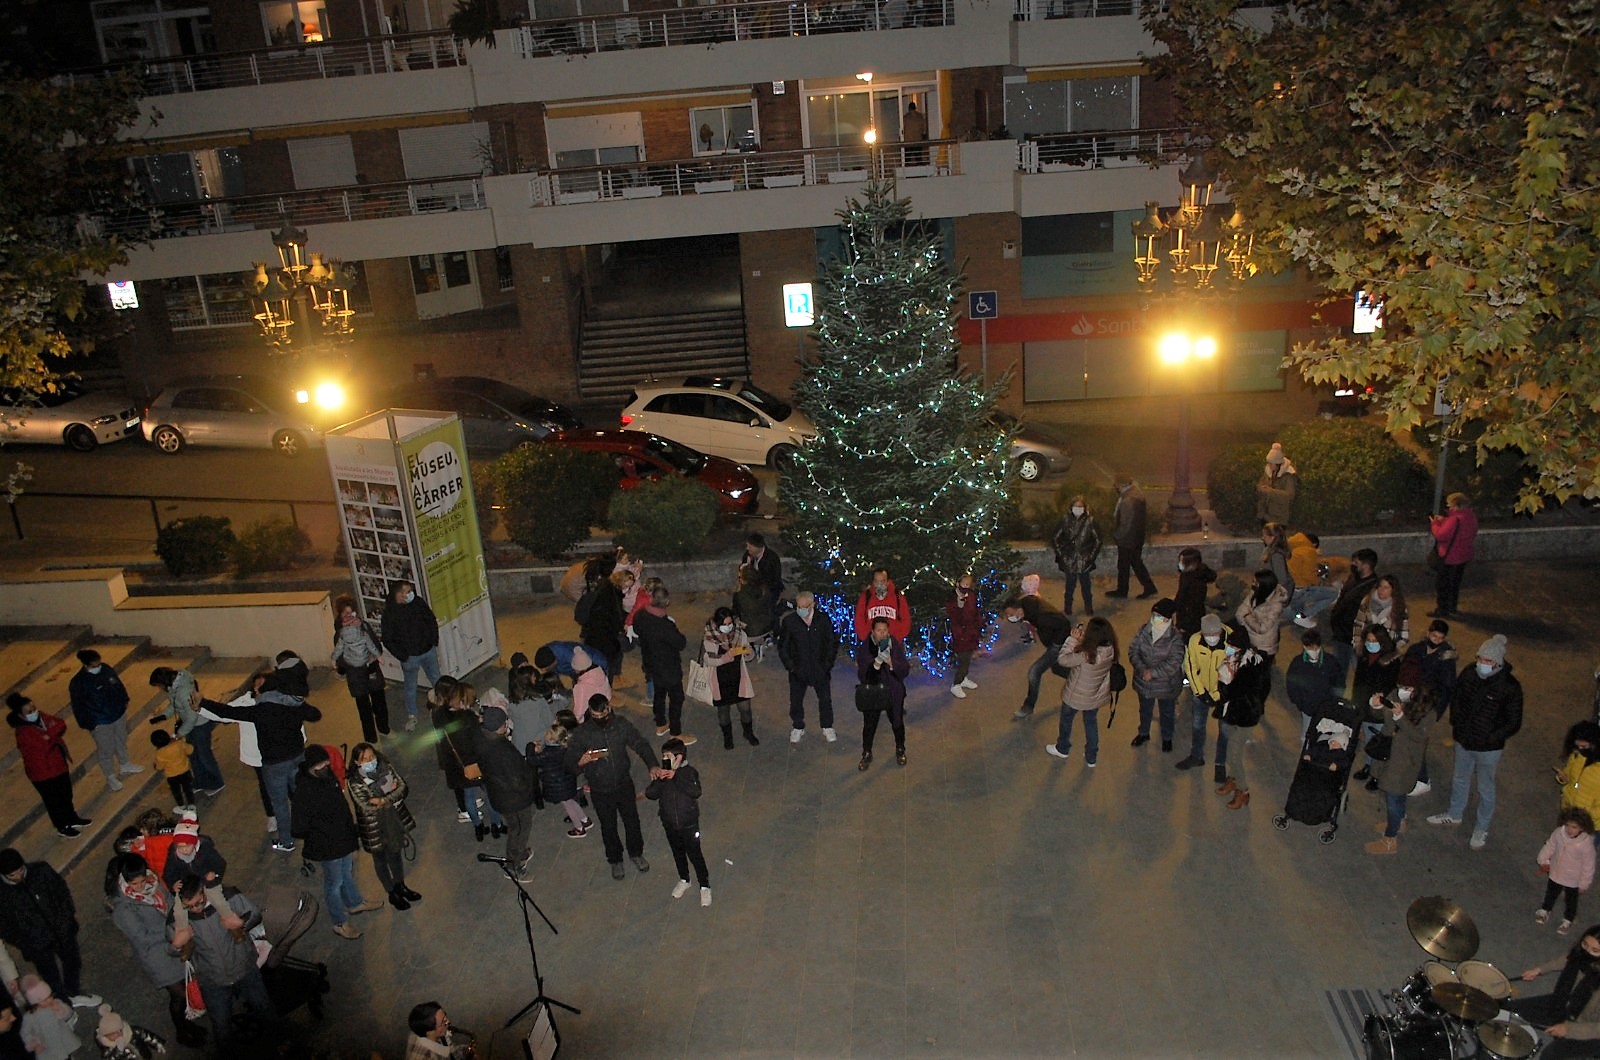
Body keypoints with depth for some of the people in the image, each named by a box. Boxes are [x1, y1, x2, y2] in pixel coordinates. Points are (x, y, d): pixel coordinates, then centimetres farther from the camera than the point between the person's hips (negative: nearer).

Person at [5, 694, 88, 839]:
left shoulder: (41, 716, -6)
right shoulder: (23, 733, -29)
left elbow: (61, 724, -9)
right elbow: (45, 746, -34)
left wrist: (49, 734, -26)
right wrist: (55, 734, -23)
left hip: (58, 763, 7)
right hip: (42, 771, -7)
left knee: (66, 794, 24)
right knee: (53, 800, 13)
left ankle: (72, 818, 47)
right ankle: (62, 828, 34)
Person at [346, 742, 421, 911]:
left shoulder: (386, 766, -9)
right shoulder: (354, 782, -22)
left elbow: (403, 788, -10)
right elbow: (367, 807, -26)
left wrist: (383, 800, -24)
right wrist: (392, 794, -22)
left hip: (395, 820, 4)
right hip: (374, 826, -4)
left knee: (396, 853, 23)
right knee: (381, 859, 16)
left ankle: (400, 886, 45)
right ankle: (392, 893, 36)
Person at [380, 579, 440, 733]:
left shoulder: (418, 602, -8)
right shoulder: (389, 614, -20)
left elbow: (432, 620, 7)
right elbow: (387, 640, -13)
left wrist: (434, 641, 3)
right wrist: (402, 657, -14)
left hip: (429, 651, 4)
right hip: (410, 657, -4)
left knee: (437, 680, 20)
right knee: (410, 687, 13)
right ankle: (411, 716, 31)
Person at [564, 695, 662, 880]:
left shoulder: (621, 724, -16)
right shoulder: (581, 733, -21)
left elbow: (640, 745, -9)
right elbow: (570, 765, -16)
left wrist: (652, 765, -27)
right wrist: (581, 762, -40)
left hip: (624, 784, 2)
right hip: (600, 790, -1)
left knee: (632, 821, 19)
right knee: (608, 827, 19)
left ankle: (636, 853, 48)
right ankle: (615, 860, 45)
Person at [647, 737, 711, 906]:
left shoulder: (690, 772, -18)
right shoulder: (662, 772, -7)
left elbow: (696, 792, -34)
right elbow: (650, 793, -12)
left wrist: (676, 777, -36)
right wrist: (659, 780, -28)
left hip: (689, 823, -4)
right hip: (669, 823, 4)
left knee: (694, 854, 5)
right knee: (678, 853, 22)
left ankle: (705, 886, 22)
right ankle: (683, 880, 44)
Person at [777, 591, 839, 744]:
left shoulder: (823, 620, -6)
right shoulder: (788, 621, -8)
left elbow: (832, 642, 3)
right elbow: (782, 646, -1)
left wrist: (827, 664, -5)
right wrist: (790, 666, -8)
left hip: (820, 668, 0)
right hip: (798, 669, 0)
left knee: (825, 699, 11)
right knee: (796, 700, 10)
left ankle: (827, 727, 30)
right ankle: (797, 727, 31)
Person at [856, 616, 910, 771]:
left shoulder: (897, 646, -10)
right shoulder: (863, 648, -15)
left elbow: (905, 671, -13)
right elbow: (862, 676, -21)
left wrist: (891, 662, -30)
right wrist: (877, 663, -36)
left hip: (894, 694, 1)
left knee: (897, 724, 18)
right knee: (869, 726, 11)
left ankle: (900, 750, 44)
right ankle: (866, 754, 35)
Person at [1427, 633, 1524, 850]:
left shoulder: (1510, 687, -24)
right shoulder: (1469, 673, -11)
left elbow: (1514, 723, -14)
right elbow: (1456, 699, 8)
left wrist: (1491, 739, -19)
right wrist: (1455, 724, 1)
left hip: (1488, 749, -5)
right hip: (1463, 742, 5)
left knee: (1485, 789, 14)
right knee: (1460, 780, 25)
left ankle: (1481, 830, 33)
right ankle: (1455, 814, 48)